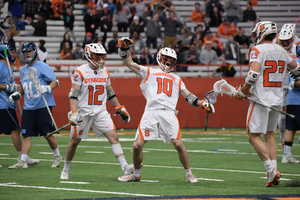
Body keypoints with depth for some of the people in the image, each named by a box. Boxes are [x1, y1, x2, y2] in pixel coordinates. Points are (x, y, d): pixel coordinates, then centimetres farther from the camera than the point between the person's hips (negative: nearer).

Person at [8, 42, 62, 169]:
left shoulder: (42, 67, -5)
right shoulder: (23, 70, 17)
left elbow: (55, 82, -8)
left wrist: (47, 88, -27)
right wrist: (17, 94, 12)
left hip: (43, 106, -6)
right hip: (28, 107, 6)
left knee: (47, 134, -3)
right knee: (26, 134, 0)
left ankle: (57, 156, 17)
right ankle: (23, 162, -1)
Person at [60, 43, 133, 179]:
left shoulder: (105, 72, 8)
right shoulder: (80, 72, -9)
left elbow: (110, 93, 18)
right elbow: (74, 94, -13)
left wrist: (120, 109, 16)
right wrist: (73, 113, -23)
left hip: (101, 112, 4)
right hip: (83, 112, -4)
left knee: (113, 136, -11)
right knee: (75, 141, 6)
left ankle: (124, 167, -17)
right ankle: (66, 169, 23)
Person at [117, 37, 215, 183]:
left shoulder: (176, 79, 28)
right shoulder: (149, 72, 22)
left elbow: (189, 96, 24)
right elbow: (129, 63, 18)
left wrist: (202, 103, 8)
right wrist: (124, 49, 4)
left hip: (168, 113, 1)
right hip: (150, 112, -1)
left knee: (178, 144, -14)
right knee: (137, 145, -6)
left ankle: (189, 174, 2)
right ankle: (136, 175, 15)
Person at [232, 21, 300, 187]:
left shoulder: (257, 50, -10)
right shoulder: (281, 51, 10)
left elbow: (254, 74, -22)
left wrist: (242, 91, -9)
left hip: (261, 99, -7)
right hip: (277, 99, 7)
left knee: (254, 137, -2)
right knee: (269, 134, 17)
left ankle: (272, 170, -14)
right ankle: (273, 175, 10)